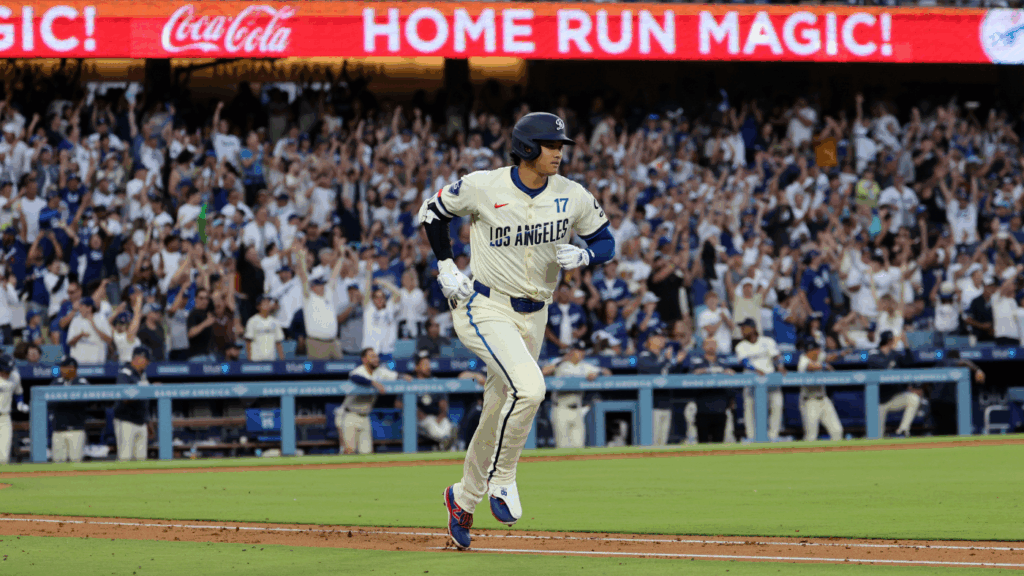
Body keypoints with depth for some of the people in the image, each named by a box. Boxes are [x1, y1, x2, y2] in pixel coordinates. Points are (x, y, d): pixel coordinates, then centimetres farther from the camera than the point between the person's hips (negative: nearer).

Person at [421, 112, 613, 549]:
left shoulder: (573, 197, -4)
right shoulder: (483, 187, -13)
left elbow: (606, 243, 6)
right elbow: (432, 212, 3)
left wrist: (583, 256, -16)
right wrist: (446, 266, -5)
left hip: (532, 316, 5)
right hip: (484, 309, -5)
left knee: (499, 413, 13)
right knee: (528, 387, -27)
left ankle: (464, 497, 33)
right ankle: (501, 479, -9)